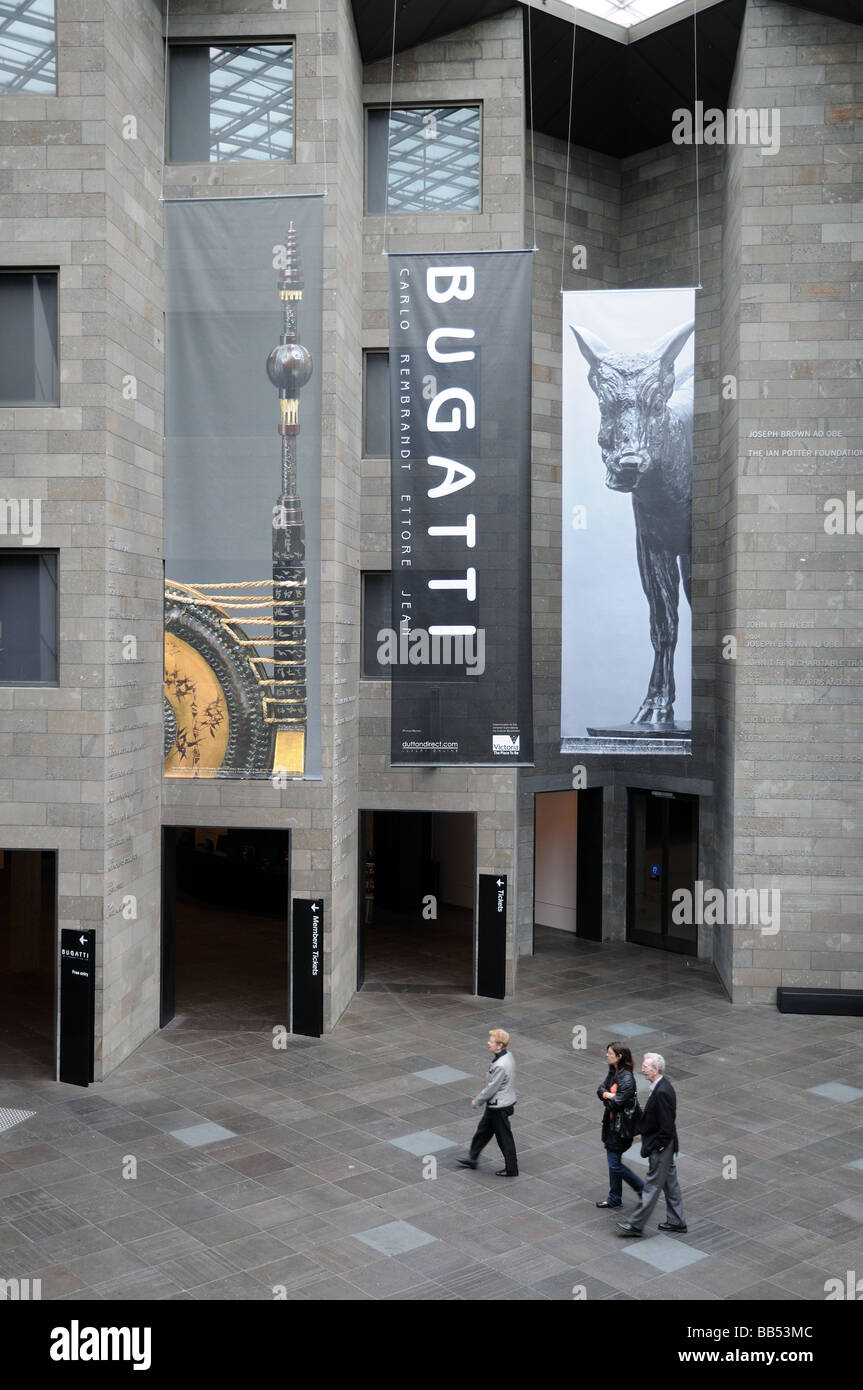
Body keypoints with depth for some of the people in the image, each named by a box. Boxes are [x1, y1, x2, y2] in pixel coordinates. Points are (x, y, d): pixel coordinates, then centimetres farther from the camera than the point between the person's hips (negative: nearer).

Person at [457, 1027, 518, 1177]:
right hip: (496, 1104, 10)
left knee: (504, 1137, 7)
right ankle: (472, 1159, 37)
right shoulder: (507, 1056, -2)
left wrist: (477, 1101, -8)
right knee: (483, 1129, 22)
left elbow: (491, 1088, -23)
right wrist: (480, 1098, 17)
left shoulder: (501, 1066, -32)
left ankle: (511, 1169, 23)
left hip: (499, 1107, -10)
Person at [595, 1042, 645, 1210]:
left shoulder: (627, 1078, -24)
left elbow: (617, 1103, -25)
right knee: (612, 1160, 16)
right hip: (611, 1122, 9)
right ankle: (615, 1198, 27)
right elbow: (601, 1090, 4)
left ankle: (642, 1189, 14)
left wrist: (607, 1097, -8)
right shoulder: (613, 1072, 4)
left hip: (621, 1125, -9)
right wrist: (609, 1096, -15)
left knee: (614, 1163, -2)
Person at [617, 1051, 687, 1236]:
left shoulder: (662, 1092, -28)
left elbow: (667, 1126, -26)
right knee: (670, 1182, 18)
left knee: (652, 1186, 2)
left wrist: (655, 1148, -17)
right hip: (664, 1145, 10)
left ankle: (636, 1225, 11)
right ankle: (677, 1221, 30)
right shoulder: (662, 1085, 3)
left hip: (660, 1147, -10)